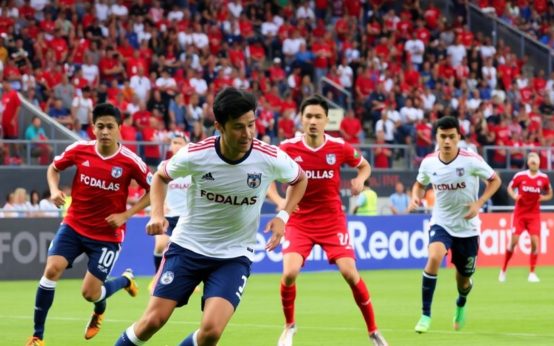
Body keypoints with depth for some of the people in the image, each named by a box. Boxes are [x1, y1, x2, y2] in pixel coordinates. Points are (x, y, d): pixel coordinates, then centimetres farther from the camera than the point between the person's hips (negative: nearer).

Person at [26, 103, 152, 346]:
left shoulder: (129, 161, -16)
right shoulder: (79, 150, -8)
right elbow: (53, 168, 11)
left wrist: (126, 215, -13)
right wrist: (54, 190, -10)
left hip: (107, 235, -2)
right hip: (74, 225, 2)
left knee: (89, 293, -5)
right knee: (51, 270, -18)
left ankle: (125, 280, 32)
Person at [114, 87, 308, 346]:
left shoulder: (271, 159, -16)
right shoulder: (195, 155, -16)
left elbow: (299, 179, 8)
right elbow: (160, 177, 6)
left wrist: (283, 216, -8)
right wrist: (157, 213, -12)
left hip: (234, 256, 0)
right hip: (187, 246, 0)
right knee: (153, 320, -3)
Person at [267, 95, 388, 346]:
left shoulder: (339, 147, -7)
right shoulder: (288, 148, -9)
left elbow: (364, 166, 12)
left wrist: (360, 180, -10)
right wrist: (279, 201, -15)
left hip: (332, 220, 0)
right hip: (299, 220, 0)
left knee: (350, 273, -12)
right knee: (289, 273, -18)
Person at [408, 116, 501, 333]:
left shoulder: (472, 161, -17)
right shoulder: (428, 162, -8)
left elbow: (495, 180, -3)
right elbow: (420, 184, 12)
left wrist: (478, 203, -16)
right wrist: (415, 197, -10)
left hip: (467, 227, 0)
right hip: (441, 222, 1)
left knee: (463, 280, 11)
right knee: (434, 258, -31)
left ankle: (461, 305, 50)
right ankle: (425, 315, -21)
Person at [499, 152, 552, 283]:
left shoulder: (544, 178, -2)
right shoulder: (520, 176, -6)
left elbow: (549, 194, 11)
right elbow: (510, 187, 9)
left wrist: (544, 197, -10)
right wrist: (514, 195, -11)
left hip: (534, 214, 1)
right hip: (520, 213, -1)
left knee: (535, 241, -10)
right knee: (514, 241, -6)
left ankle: (532, 273, 1)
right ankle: (503, 270, 10)